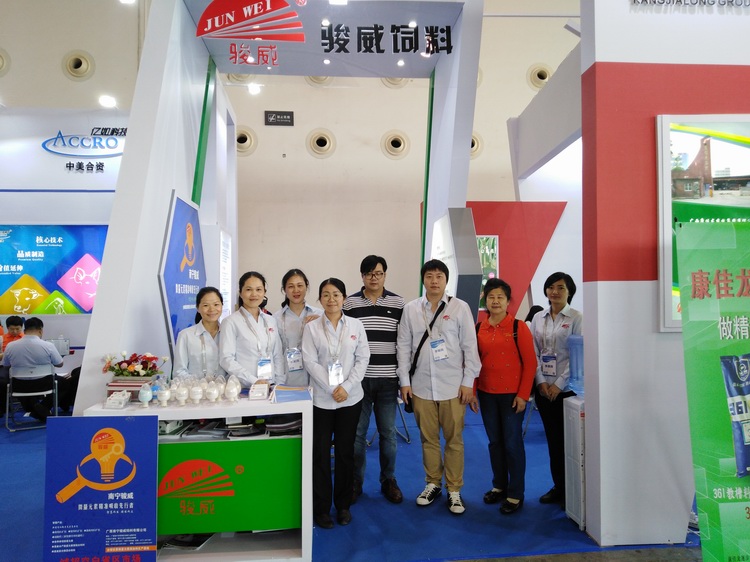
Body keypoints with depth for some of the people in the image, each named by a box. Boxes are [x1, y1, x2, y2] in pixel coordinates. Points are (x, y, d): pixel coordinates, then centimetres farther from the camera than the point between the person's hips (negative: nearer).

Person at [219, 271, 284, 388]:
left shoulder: (271, 321, 12)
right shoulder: (231, 322, -3)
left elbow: (278, 356, 13)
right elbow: (226, 359, -10)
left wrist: (280, 383, 1)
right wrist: (254, 381, -17)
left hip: (269, 387, 4)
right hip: (243, 389, -3)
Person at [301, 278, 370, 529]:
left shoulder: (356, 325, 2)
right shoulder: (312, 327, -2)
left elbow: (363, 358, -1)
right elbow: (310, 361, -7)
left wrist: (346, 386, -12)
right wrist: (331, 388, -15)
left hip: (350, 398, 1)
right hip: (322, 399, -1)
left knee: (345, 451, 10)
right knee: (320, 453, 4)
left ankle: (343, 505, 25)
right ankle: (321, 507, 18)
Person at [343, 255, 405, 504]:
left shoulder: (398, 303, 2)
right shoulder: (350, 303, 1)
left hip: (388, 379, 0)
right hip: (358, 378, 0)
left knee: (388, 432, 9)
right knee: (357, 432, 7)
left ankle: (388, 481, 26)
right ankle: (355, 482, 22)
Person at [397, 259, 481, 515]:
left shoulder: (460, 308, -1)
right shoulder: (411, 309, 4)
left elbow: (470, 346, -1)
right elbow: (404, 346, 6)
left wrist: (468, 382, -4)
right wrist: (404, 381, 2)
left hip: (453, 386, -2)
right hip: (421, 386, 2)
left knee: (454, 439, 5)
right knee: (428, 438, 12)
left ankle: (454, 489, 20)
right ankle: (433, 483, 29)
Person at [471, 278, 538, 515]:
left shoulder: (518, 327, -7)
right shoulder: (479, 329, 4)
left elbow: (530, 363, -7)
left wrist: (523, 395, -11)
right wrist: (472, 392, 5)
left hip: (512, 394, -4)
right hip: (486, 394, 4)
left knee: (512, 443, 2)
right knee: (494, 441, 14)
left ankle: (515, 494, 16)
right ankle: (499, 486, 30)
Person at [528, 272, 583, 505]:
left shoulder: (576, 318, -5)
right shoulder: (538, 318, 8)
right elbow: (534, 352, 7)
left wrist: (559, 384, -12)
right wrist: (540, 381, -5)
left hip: (567, 388, -4)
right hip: (543, 387, 4)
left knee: (568, 438, 1)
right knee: (552, 438, 11)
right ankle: (557, 486, 23)